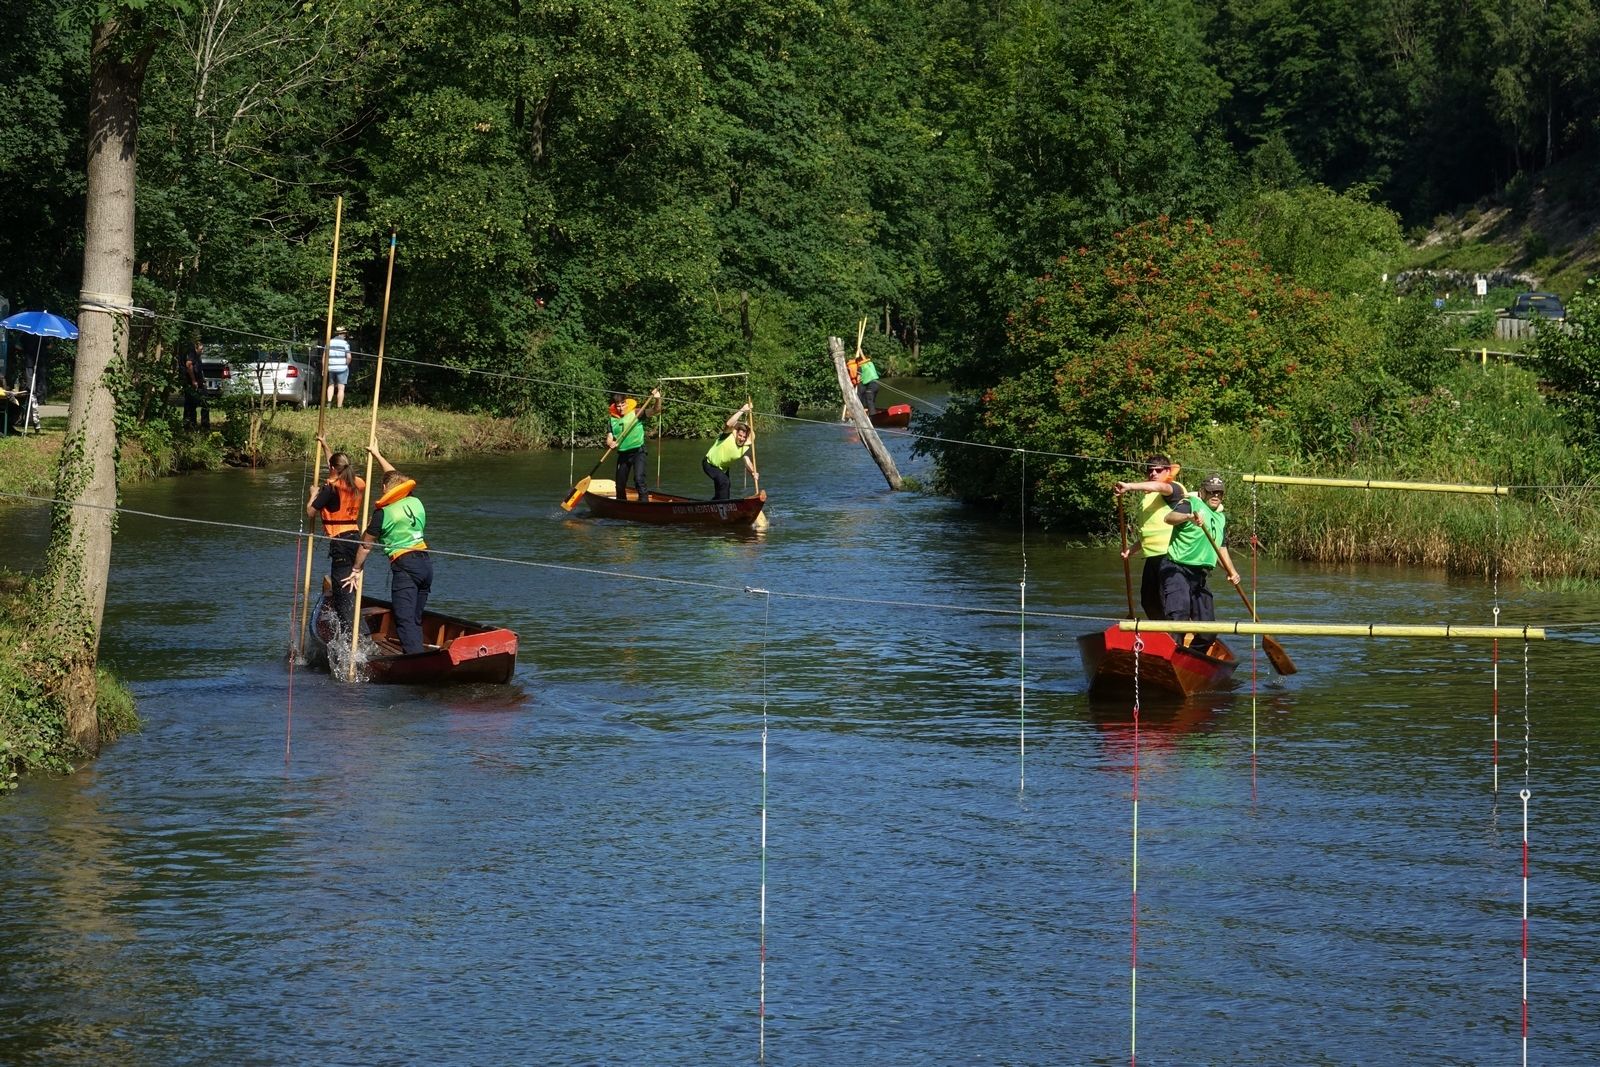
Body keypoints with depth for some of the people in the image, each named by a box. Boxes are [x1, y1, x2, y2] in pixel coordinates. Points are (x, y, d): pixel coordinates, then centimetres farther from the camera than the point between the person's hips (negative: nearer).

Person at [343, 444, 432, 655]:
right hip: (426, 563, 7)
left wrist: (356, 570, 23)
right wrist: (377, 455, 45)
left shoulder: (383, 513, -3)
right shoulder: (416, 503, 13)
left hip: (404, 566, -7)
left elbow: (366, 544, 8)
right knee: (416, 619, 14)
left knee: (405, 622, -14)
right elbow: (397, 479, 32)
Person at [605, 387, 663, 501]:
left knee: (639, 479, -23)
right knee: (620, 484, 12)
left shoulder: (636, 413, -7)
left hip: (637, 452, -5)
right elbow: (609, 438, 1)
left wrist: (657, 399, -34)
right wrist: (610, 444, -23)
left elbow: (656, 411, -15)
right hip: (622, 454, 5)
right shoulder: (613, 419, 3)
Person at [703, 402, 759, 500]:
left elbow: (747, 461, -25)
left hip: (723, 468, 7)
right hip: (710, 464, -7)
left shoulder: (745, 447, -12)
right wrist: (742, 410, -46)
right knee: (723, 481, -28)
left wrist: (753, 472, -46)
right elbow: (728, 424, -43)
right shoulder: (729, 435, -23)